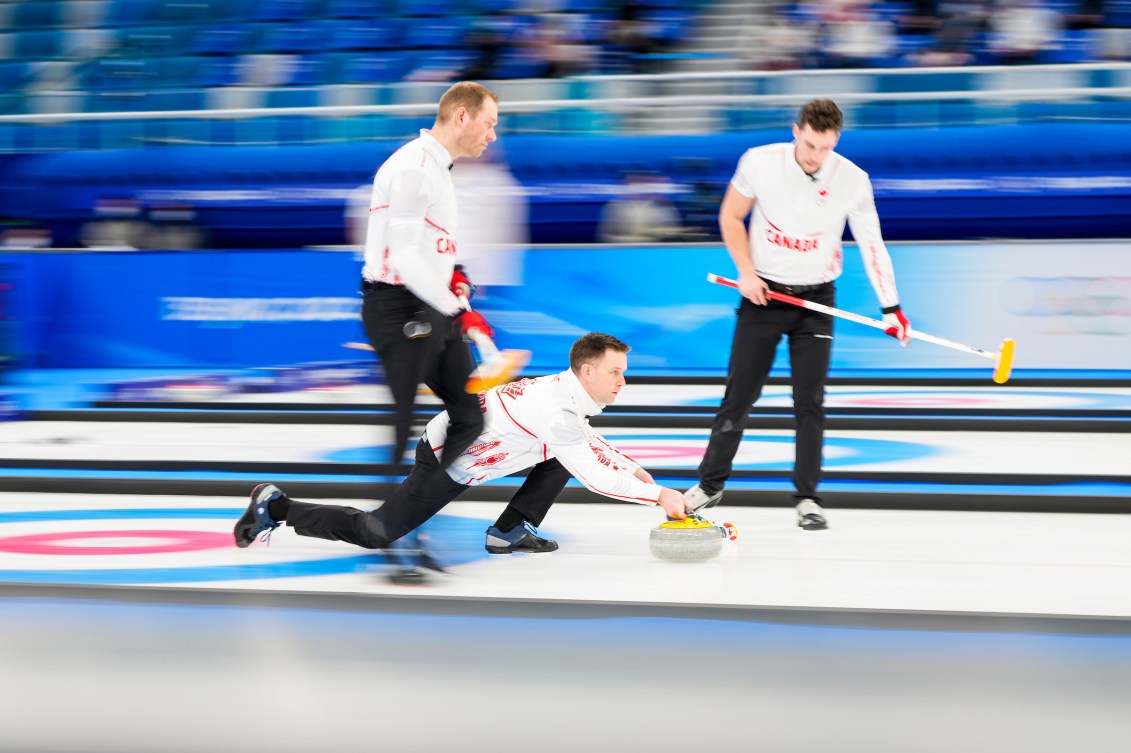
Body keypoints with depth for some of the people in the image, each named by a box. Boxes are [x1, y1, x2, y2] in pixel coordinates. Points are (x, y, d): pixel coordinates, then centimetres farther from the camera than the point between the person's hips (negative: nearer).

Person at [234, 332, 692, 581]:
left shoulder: (567, 392, 2)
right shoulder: (558, 408, -28)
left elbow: (594, 447, 22)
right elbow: (594, 476, -29)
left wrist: (635, 470, 9)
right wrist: (658, 495, -23)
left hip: (472, 450, 9)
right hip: (445, 462, -9)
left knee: (564, 455, 4)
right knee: (376, 534, -8)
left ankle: (510, 531, 7)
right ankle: (277, 508, 8)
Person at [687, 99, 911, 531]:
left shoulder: (853, 180, -13)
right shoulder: (760, 162, -14)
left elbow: (871, 243, -7)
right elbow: (731, 216, 1)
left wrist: (891, 307, -12)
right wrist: (745, 271, -9)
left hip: (816, 299, 0)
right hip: (763, 293, 0)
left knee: (809, 401, -3)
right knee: (740, 394, 2)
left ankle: (807, 498, 5)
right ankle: (710, 484, 17)